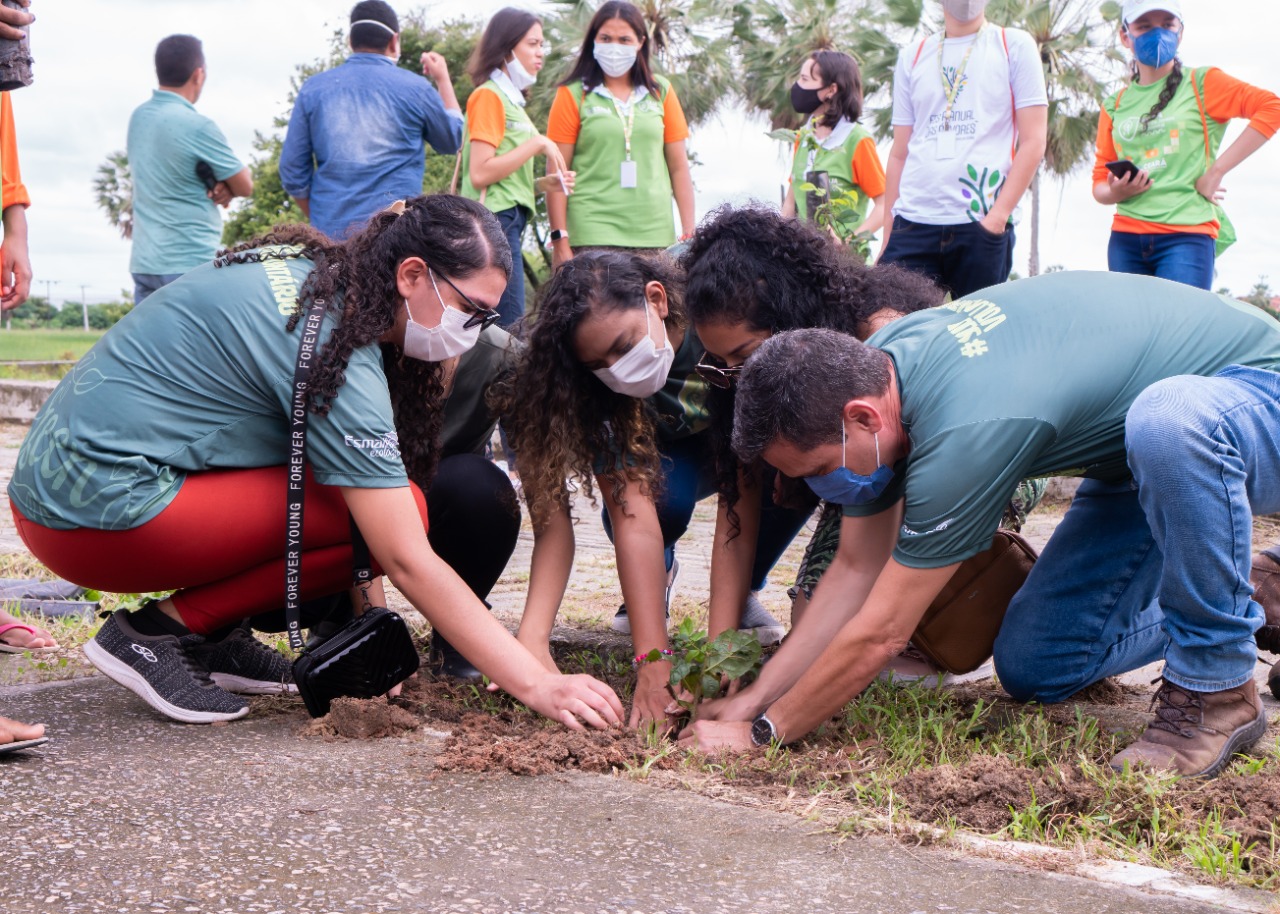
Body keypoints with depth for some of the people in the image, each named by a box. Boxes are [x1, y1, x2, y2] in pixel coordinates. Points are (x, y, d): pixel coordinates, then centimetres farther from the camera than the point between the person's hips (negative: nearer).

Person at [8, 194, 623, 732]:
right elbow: (407, 562, -24)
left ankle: (212, 632, 9)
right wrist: (536, 686, -22)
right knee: (398, 512, -16)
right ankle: (157, 632, -8)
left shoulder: (310, 270, 5)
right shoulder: (335, 353, -21)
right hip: (100, 516, -9)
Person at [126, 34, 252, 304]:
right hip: (191, 265, -7)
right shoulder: (198, 127, -14)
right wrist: (225, 186, 14)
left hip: (143, 263, 7)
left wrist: (218, 184, -1)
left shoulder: (138, 117, 10)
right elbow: (245, 186, -6)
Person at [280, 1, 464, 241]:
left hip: (330, 232, 2)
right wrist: (443, 79, 31)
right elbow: (452, 140, 19)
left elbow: (292, 171, 6)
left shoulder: (313, 89, 6)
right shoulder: (414, 88, 1)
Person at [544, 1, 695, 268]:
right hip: (593, 234, -2)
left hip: (654, 234, 3)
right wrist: (560, 240, -6)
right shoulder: (573, 95, 3)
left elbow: (678, 166, 12)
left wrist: (689, 232, 7)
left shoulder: (660, 92, 11)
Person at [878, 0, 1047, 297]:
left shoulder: (1015, 46, 8)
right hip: (912, 225, 2)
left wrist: (997, 217, -10)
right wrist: (887, 236, 10)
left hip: (983, 226, -2)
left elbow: (1033, 142, 0)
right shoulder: (912, 57, 17)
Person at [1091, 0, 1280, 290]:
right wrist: (1115, 193, -8)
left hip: (1188, 237, -4)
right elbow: (1100, 182, 16)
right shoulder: (1114, 106, 15)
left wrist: (1216, 171, -12)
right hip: (1125, 239, 4)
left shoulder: (1201, 83, 5)